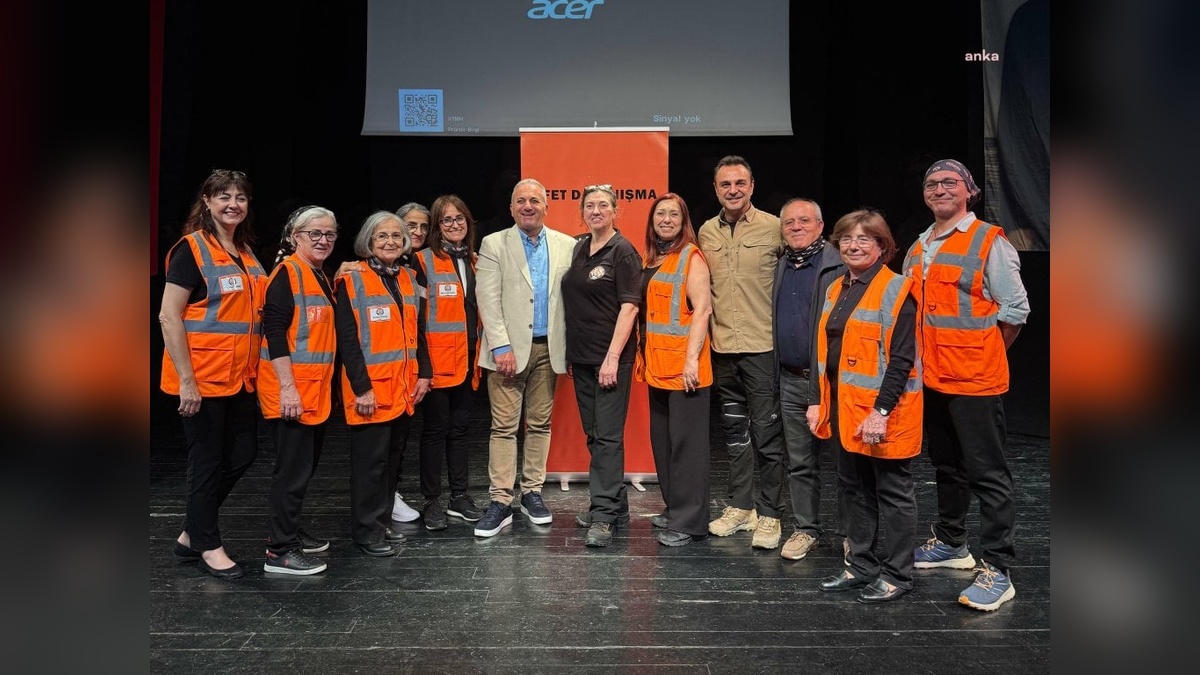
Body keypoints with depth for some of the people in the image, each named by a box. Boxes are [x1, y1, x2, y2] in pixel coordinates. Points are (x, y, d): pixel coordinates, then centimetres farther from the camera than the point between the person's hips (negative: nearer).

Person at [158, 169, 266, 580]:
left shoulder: (246, 254, 11)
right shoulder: (191, 249, -10)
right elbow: (168, 317, -14)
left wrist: (251, 371, 14)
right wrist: (186, 381, -18)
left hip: (240, 378, 8)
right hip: (202, 381, -7)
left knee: (242, 455, 12)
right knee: (208, 462, 4)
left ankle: (191, 534, 30)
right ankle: (207, 546, 21)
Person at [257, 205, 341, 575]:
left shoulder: (322, 277, 15)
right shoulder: (287, 272, -11)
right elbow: (274, 330, -18)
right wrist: (287, 387, -22)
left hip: (316, 390, 9)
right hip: (291, 391, -9)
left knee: (306, 465, 17)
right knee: (293, 469, -4)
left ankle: (288, 532, 31)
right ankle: (279, 552, 7)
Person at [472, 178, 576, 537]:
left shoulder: (566, 245, 8)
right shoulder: (494, 244, 2)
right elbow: (488, 300, -5)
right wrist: (501, 347, -13)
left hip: (549, 348, 3)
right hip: (509, 347, -2)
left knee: (540, 424, 9)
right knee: (504, 426, -1)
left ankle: (532, 493, 21)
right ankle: (500, 502, 5)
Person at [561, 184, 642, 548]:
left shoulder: (623, 252, -7)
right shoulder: (577, 248, 13)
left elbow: (629, 307, -13)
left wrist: (612, 358, -19)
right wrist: (570, 353, 12)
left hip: (610, 357, -7)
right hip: (580, 356, 8)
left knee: (608, 435, -5)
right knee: (593, 434, 13)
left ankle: (604, 516, -1)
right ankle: (614, 503, 26)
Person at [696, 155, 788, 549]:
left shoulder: (774, 228, -5)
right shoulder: (706, 232, 8)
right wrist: (709, 329, 13)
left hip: (763, 346, -5)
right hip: (723, 347, 5)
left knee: (767, 434, 0)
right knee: (734, 431, 14)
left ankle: (769, 515, 13)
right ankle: (740, 506, 28)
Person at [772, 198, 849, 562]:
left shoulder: (840, 265, -7)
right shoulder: (781, 267, 14)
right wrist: (777, 373, 17)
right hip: (791, 381, 6)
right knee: (800, 463, 14)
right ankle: (806, 528, 26)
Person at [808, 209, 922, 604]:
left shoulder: (896, 290, -11)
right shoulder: (836, 290, 12)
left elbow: (901, 359, -18)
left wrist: (881, 411, -23)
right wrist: (819, 400, 11)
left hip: (882, 413, -8)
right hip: (843, 409, 8)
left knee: (893, 492, 6)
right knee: (855, 488, 16)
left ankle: (897, 574, 20)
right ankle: (861, 565, 30)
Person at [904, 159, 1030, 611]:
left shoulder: (989, 242, -7)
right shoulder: (917, 251, 13)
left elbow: (1015, 310, -7)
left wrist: (982, 355, -2)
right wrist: (923, 358, 12)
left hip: (974, 379, -7)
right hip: (930, 378, 7)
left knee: (987, 473, -2)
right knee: (946, 466, 19)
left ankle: (996, 570, 6)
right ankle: (950, 543, 35)